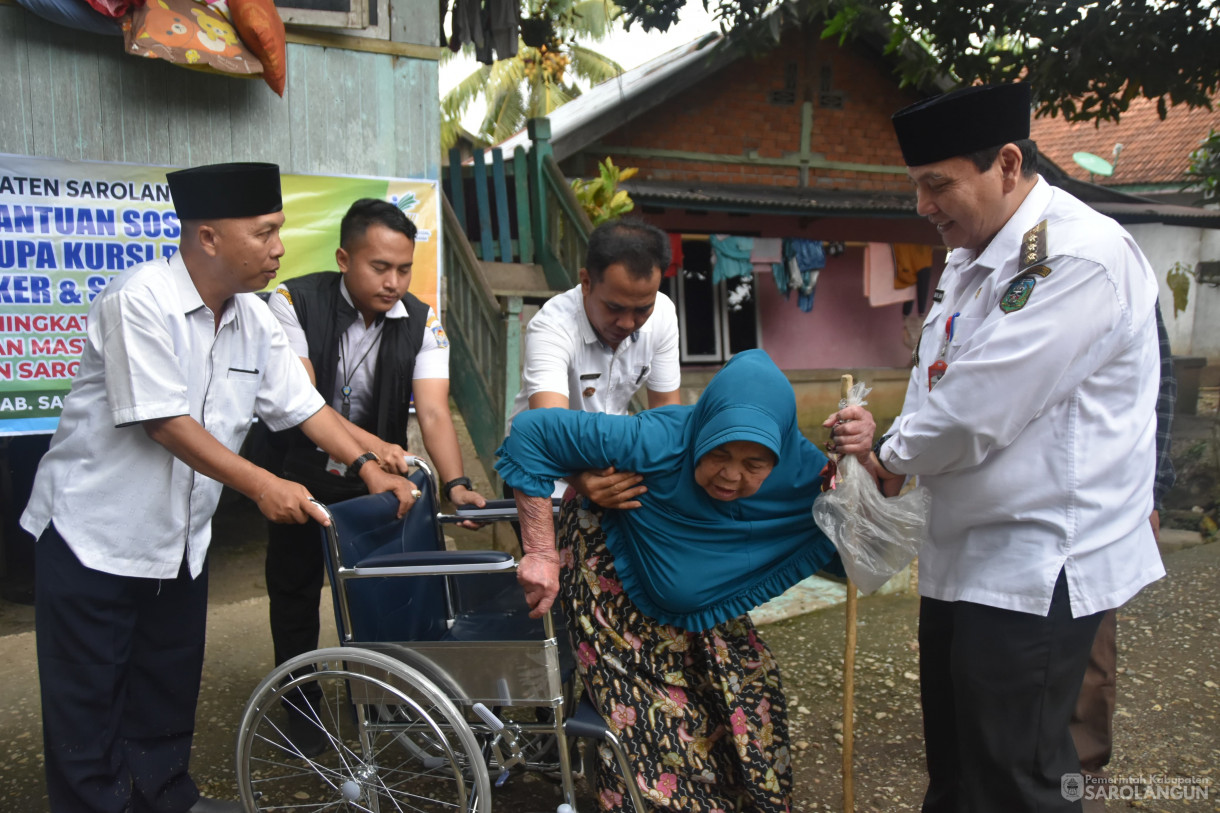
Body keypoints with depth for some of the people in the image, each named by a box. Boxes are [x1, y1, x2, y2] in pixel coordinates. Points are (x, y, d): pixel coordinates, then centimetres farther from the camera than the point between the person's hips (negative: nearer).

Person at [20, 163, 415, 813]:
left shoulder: (253, 319, 1)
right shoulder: (141, 299, -21)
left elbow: (300, 404, 5)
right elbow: (164, 420, -25)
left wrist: (367, 467, -5)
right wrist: (259, 484, -26)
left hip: (180, 536, 7)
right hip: (95, 532, -7)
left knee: (169, 684, 18)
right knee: (89, 697, 6)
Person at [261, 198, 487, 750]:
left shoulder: (421, 324, -13)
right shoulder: (294, 302, -20)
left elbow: (433, 410, -23)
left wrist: (455, 484, -40)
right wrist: (370, 444, -45)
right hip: (301, 475, -1)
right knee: (294, 590, 11)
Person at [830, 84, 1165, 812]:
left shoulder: (1083, 256, -20)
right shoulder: (968, 264, 11)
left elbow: (978, 410, -24)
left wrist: (894, 461, -7)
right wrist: (883, 448, -7)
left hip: (1040, 565, -9)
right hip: (962, 555, 9)